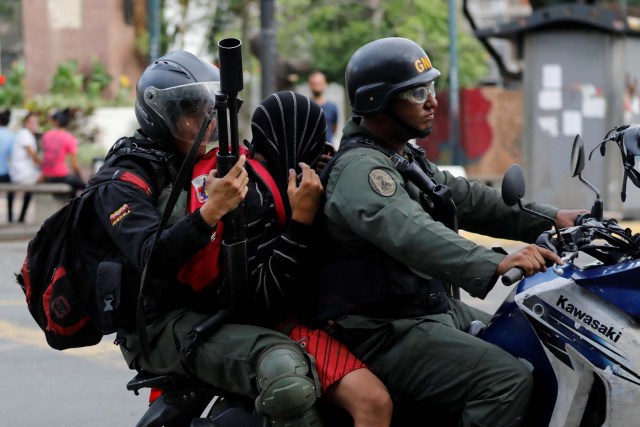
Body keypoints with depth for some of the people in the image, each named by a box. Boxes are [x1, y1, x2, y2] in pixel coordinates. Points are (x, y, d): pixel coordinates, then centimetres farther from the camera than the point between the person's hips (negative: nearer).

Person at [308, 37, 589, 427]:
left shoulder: (406, 158, 16)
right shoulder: (361, 168, -19)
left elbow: (467, 200, 16)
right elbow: (411, 234, -35)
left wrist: (551, 218, 5)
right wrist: (495, 263, -48)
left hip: (435, 308, 11)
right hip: (388, 333, -11)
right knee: (508, 379, -25)